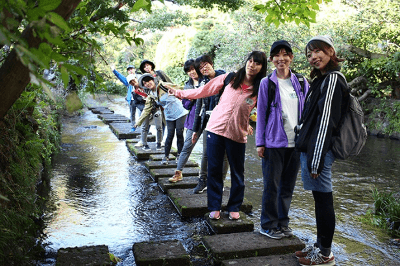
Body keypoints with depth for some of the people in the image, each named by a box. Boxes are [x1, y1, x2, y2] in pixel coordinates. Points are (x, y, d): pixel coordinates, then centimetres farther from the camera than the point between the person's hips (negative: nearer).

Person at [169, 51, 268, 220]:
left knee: (237, 173, 5)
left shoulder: (260, 90, 0)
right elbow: (203, 91, 11)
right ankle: (214, 207, 17)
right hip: (215, 129, 1)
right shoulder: (230, 79, 4)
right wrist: (179, 93, 13)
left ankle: (234, 208, 23)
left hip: (237, 135, -1)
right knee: (214, 170, 4)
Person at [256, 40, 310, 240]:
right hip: (274, 142, -3)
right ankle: (268, 225, 15)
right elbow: (261, 114, 1)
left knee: (288, 185, 11)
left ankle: (282, 223, 25)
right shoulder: (267, 83, 0)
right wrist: (260, 142, -4)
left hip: (295, 142, 3)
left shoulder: (301, 83, 8)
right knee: (272, 185, 1)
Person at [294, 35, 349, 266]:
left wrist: (317, 158, -21)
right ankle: (320, 245, 27)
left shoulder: (333, 79, -11)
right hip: (311, 148, 10)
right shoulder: (322, 79, 19)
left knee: (323, 199, -1)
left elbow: (326, 121, -18)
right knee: (321, 199, 15)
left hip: (319, 149, -10)